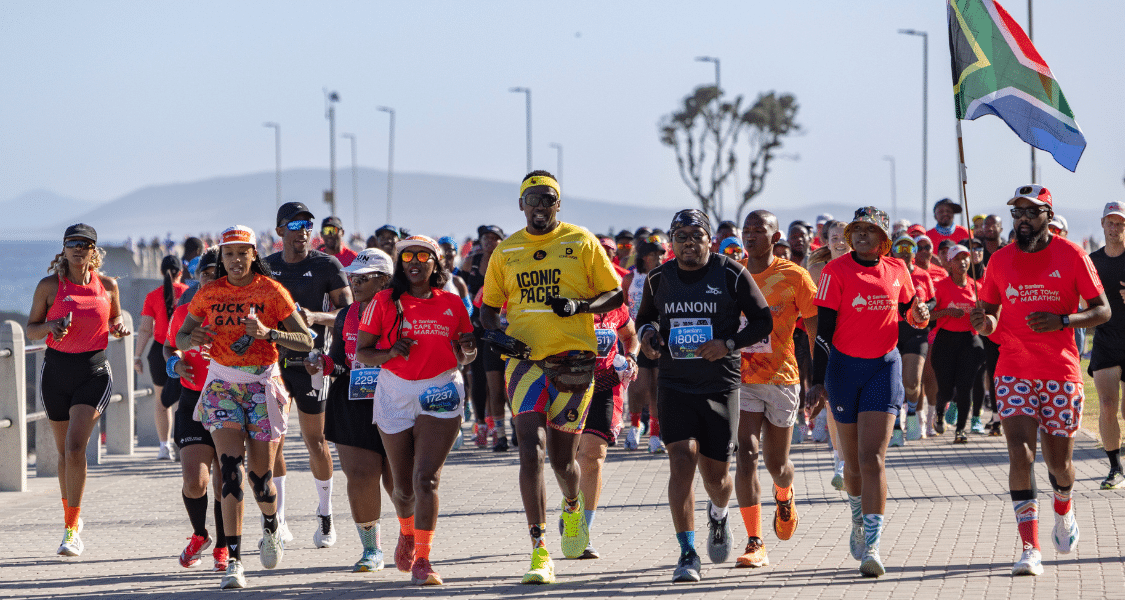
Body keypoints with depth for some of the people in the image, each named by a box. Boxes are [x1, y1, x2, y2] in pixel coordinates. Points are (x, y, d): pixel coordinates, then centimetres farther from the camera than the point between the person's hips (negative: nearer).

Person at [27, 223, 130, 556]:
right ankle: (71, 516, 32)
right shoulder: (49, 286, -2)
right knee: (64, 451, 10)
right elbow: (31, 329, 4)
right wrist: (51, 327, -17)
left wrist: (119, 327, -5)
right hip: (57, 370, 1)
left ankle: (71, 529, -12)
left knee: (75, 447, -16)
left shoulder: (107, 286, 2)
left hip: (94, 371, -1)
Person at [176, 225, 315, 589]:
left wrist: (267, 333, -22)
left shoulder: (271, 292, -4)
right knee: (231, 469, -15)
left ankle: (271, 528, 37)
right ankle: (233, 562, -17)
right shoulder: (209, 294, 4)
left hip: (262, 385, -1)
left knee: (260, 475, 1)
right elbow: (179, 340, 12)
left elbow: (306, 341, -6)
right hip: (222, 384, 1)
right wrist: (193, 339, -12)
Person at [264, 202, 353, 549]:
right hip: (272, 360, 3)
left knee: (315, 440, -1)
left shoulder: (326, 266, -2)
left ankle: (325, 516, 12)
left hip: (310, 361, -3)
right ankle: (278, 522, 8)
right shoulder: (266, 267, 9)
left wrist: (316, 318, -23)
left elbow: (349, 313, -7)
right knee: (272, 441, 1)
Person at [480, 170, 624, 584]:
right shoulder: (506, 251, 11)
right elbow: (489, 306, 19)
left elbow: (615, 296, 6)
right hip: (526, 358, 1)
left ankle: (573, 508, 44)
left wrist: (580, 306, -13)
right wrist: (495, 335, -3)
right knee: (531, 450, -14)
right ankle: (540, 553, -15)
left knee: (562, 458, 7)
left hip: (573, 359, -1)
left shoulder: (581, 243, 4)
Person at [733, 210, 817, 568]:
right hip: (741, 380, 2)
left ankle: (784, 495, 47)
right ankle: (755, 545, -13)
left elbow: (816, 331, -2)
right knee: (745, 456, -13)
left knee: (776, 464, 8)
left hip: (782, 378, -2)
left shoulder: (794, 277, -4)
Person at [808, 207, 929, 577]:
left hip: (884, 367, 0)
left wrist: (919, 315, -6)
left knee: (872, 458, -12)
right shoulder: (836, 271, -5)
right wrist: (818, 380, -11)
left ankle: (871, 546, -17)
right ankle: (859, 518, 40)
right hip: (844, 367, 0)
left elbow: (908, 311, 19)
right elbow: (823, 327, -7)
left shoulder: (896, 270, 3)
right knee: (852, 460, 10)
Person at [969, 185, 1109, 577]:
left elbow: (1102, 310, -1)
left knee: (1058, 461, 7)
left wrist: (1061, 321, -18)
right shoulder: (1000, 261, 6)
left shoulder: (1071, 256, -3)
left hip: (1061, 373, -1)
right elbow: (991, 319, 14)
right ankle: (1030, 550, -16)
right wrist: (982, 322, -11)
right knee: (1020, 452, -14)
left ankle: (1063, 511, 43)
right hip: (1014, 371, 1)